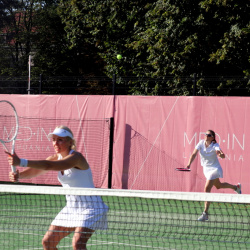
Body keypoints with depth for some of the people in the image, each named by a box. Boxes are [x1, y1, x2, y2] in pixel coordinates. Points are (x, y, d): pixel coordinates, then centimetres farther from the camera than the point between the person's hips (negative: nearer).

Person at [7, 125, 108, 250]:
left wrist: (22, 162, -46)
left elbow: (49, 166, -37)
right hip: (71, 207, 9)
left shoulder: (75, 157, -22)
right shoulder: (56, 158, 4)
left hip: (90, 207, -9)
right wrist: (18, 175, -31)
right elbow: (35, 170, -9)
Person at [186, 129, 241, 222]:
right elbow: (194, 154, -18)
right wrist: (189, 164, -34)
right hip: (206, 169, 7)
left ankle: (205, 213, -13)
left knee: (207, 189, -18)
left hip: (214, 169, -7)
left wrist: (221, 154, -61)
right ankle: (236, 187, 55)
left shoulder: (215, 146, -22)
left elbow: (223, 156, -36)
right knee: (218, 186, 27)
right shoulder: (201, 143, -10)